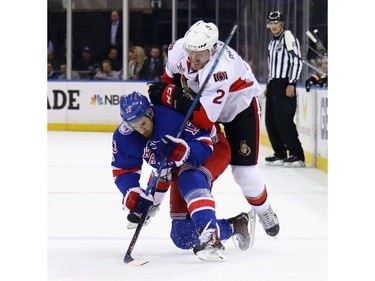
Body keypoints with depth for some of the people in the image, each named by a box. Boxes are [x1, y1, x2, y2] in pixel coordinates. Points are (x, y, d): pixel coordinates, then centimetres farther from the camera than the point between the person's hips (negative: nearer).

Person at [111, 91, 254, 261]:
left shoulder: (171, 118, -37)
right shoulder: (123, 137, -19)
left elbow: (205, 146, -36)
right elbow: (123, 171, -9)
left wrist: (180, 151, -54)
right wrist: (134, 196, -25)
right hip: (179, 167, 7)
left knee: (190, 180, -43)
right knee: (183, 237, 0)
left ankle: (210, 238, -49)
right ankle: (234, 226, 19)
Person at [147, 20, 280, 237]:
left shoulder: (220, 70, -44)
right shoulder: (179, 49, -25)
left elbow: (204, 120, -44)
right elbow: (170, 77, 2)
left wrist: (172, 97, -44)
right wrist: (163, 93, -10)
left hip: (240, 107, -6)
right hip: (201, 101, 6)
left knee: (243, 169, -7)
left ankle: (264, 211, 20)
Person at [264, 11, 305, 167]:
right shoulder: (272, 42, 20)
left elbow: (297, 62, -14)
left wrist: (291, 84, -20)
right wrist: (268, 85, 21)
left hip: (285, 85, -9)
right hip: (273, 85, 9)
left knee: (284, 121, -15)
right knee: (271, 121, 7)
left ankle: (297, 156, -14)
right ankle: (280, 154, 15)